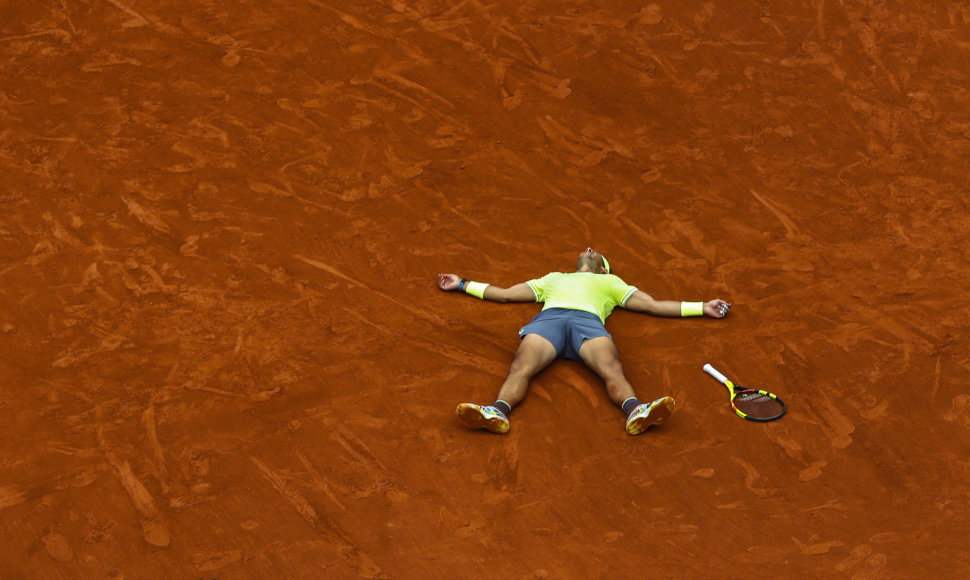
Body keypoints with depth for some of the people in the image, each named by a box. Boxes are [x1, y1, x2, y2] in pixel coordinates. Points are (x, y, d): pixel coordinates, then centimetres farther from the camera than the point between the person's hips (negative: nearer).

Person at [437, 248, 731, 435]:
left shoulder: (610, 282, 42)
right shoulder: (554, 278, 47)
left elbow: (654, 306, 35)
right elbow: (504, 294, 47)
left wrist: (702, 307, 28)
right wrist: (462, 285, 47)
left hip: (588, 320, -1)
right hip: (548, 318, 1)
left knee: (612, 370, -35)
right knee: (521, 368, -34)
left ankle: (635, 411, -62)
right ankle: (498, 411, -60)